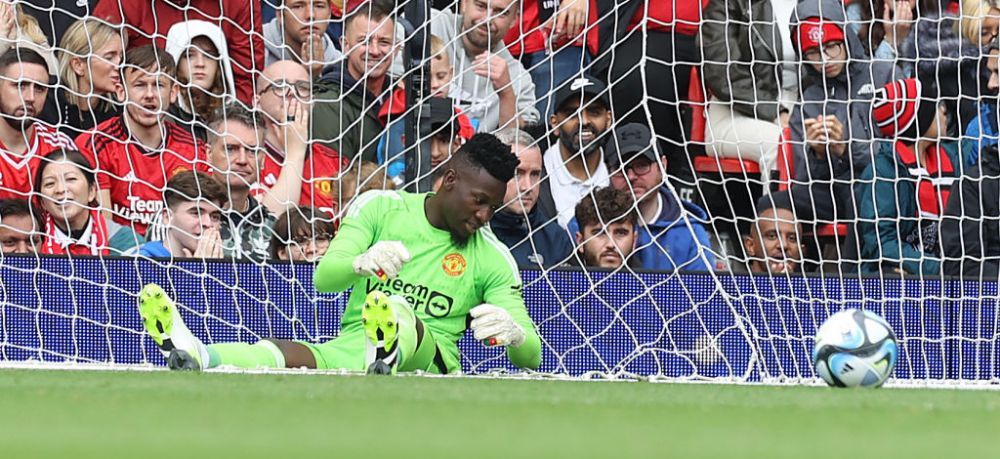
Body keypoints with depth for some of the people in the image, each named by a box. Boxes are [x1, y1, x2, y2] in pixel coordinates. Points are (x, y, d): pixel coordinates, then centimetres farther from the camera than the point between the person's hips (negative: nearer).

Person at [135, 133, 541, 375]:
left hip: (427, 361, -1)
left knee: (407, 321, -38)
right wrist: (362, 262, -27)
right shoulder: (381, 208, 11)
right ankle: (195, 355, -64)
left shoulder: (492, 258, 11)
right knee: (280, 354, -32)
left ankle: (388, 354, -75)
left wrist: (512, 332, -19)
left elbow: (531, 357, 8)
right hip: (348, 354, 1)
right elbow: (324, 278, -2)